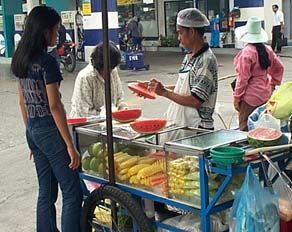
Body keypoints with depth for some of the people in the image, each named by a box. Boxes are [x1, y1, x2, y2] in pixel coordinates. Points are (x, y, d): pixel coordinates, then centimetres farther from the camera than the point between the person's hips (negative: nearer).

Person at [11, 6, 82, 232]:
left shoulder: (21, 60, 8)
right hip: (50, 130, -9)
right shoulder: (47, 62, -17)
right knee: (72, 193, -1)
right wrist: (70, 146, -15)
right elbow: (55, 106, -18)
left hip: (32, 131, 9)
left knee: (46, 192, 16)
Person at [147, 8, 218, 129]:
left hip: (197, 128, -8)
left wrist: (164, 92, -17)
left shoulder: (206, 61, -19)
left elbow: (196, 101, -23)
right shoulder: (189, 57, 9)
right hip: (181, 124, 8)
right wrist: (161, 88, 9)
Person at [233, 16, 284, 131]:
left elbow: (243, 78, -16)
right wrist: (272, 84, 22)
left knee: (245, 129, -1)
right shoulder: (267, 50, 4)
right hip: (266, 94, 8)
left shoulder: (246, 52, -17)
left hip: (250, 97, -8)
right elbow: (279, 68, 14)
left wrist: (236, 98, -9)